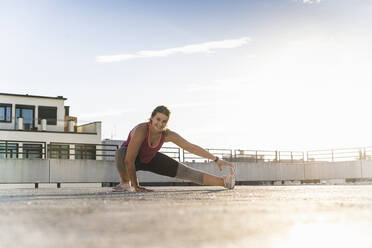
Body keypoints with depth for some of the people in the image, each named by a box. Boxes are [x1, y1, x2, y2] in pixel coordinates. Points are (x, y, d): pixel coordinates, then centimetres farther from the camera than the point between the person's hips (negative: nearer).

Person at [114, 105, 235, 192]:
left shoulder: (167, 135, -24)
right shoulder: (141, 130, -39)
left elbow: (192, 147, -19)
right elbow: (129, 160, -36)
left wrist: (216, 159, -22)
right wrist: (136, 187, -28)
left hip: (150, 159, 4)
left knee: (185, 171, -8)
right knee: (120, 153, -41)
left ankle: (224, 181, -8)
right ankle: (125, 184, -13)